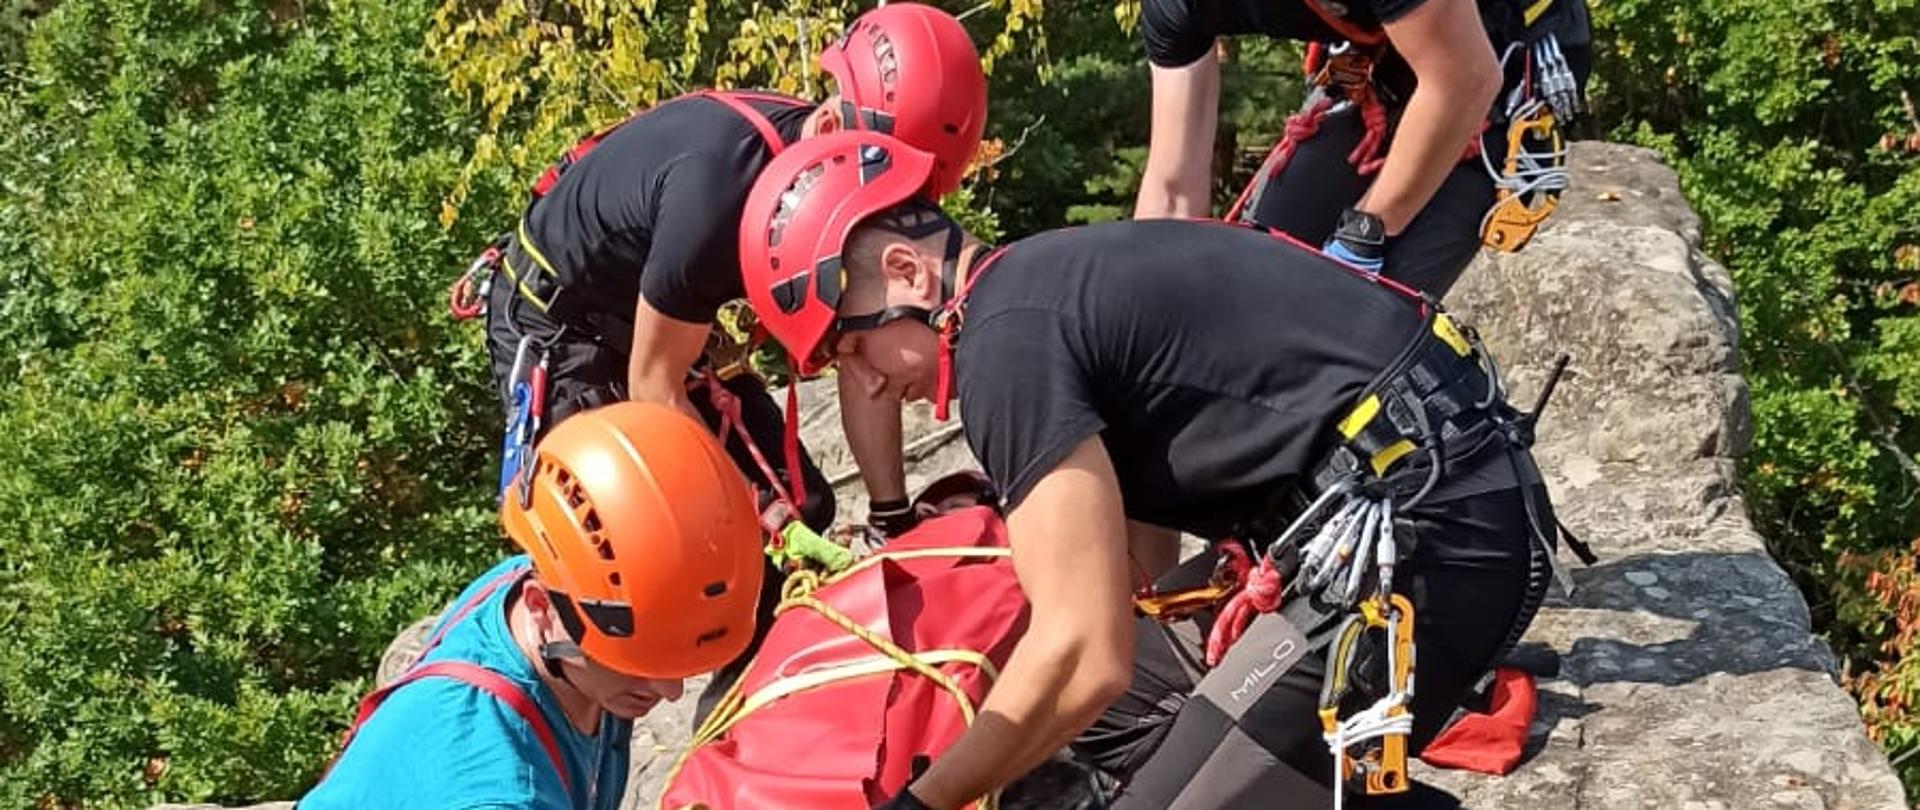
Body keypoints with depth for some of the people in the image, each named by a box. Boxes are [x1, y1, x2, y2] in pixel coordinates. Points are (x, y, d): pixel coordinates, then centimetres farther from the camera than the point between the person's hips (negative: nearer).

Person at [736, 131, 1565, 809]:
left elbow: (1086, 654, -15)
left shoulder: (1007, 342, -13)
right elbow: (1139, 560, 23)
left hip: (1423, 527, -10)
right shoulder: (1048, 284, 17)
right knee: (1123, 705, 15)